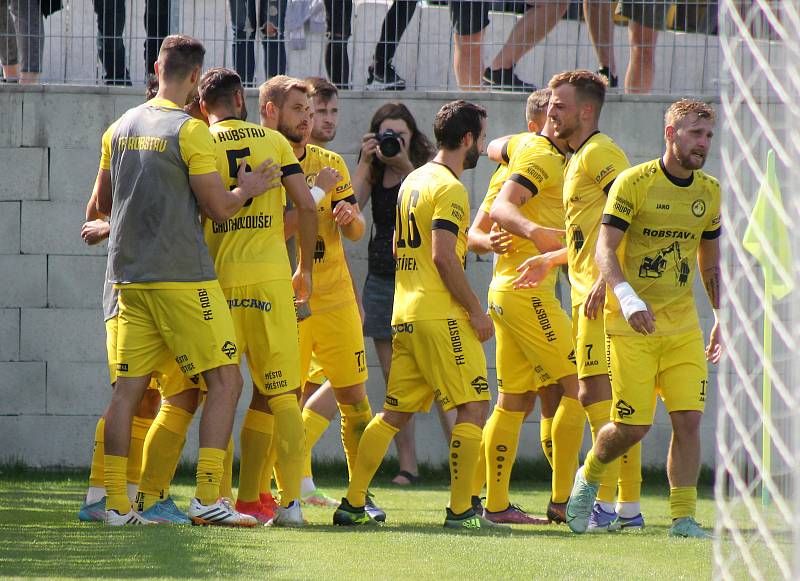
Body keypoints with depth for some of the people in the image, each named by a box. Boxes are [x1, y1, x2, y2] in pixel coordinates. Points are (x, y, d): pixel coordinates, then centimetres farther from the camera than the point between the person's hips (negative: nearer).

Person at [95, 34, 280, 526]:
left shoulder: (121, 129, 10)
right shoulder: (190, 131, -10)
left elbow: (103, 203, 21)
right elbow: (218, 208, -8)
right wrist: (247, 189, 11)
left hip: (130, 277, 7)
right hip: (183, 277, -7)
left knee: (128, 389, 6)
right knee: (225, 381, -2)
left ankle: (117, 504, 3)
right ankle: (208, 498, -11)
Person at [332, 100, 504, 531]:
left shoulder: (413, 181, 17)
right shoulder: (449, 189, -12)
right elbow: (443, 256, -19)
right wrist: (476, 311, -14)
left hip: (406, 313, 9)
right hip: (441, 314, -9)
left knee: (396, 411, 11)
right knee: (473, 406, -3)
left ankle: (352, 504, 8)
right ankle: (460, 509, -6)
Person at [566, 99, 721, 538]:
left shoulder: (709, 192, 8)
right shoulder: (633, 183, -9)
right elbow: (604, 249, -15)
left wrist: (723, 319, 19)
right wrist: (628, 298, -31)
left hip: (683, 324, 5)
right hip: (632, 321, -5)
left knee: (688, 418, -8)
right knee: (633, 426, -5)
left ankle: (683, 518, -2)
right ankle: (589, 477, 25)